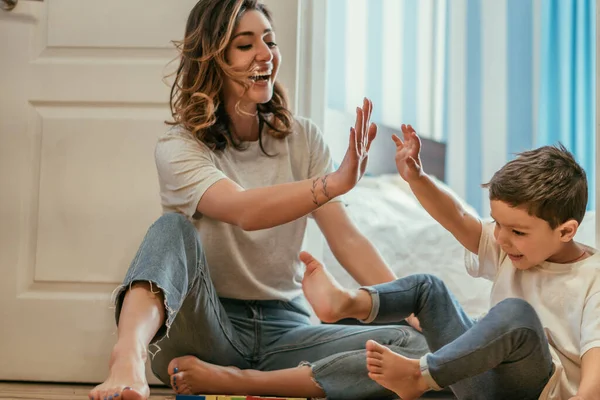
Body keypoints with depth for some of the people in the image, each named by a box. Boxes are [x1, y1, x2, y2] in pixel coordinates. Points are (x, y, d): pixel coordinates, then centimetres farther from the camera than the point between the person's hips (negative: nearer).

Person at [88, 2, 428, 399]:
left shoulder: (301, 137, 5)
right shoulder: (179, 148, -7)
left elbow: (346, 236, -3)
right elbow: (245, 211, -27)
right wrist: (337, 181, -43)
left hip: (284, 326, 3)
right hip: (204, 327, -3)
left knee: (415, 345, -22)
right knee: (174, 228, -30)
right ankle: (129, 355, -57)